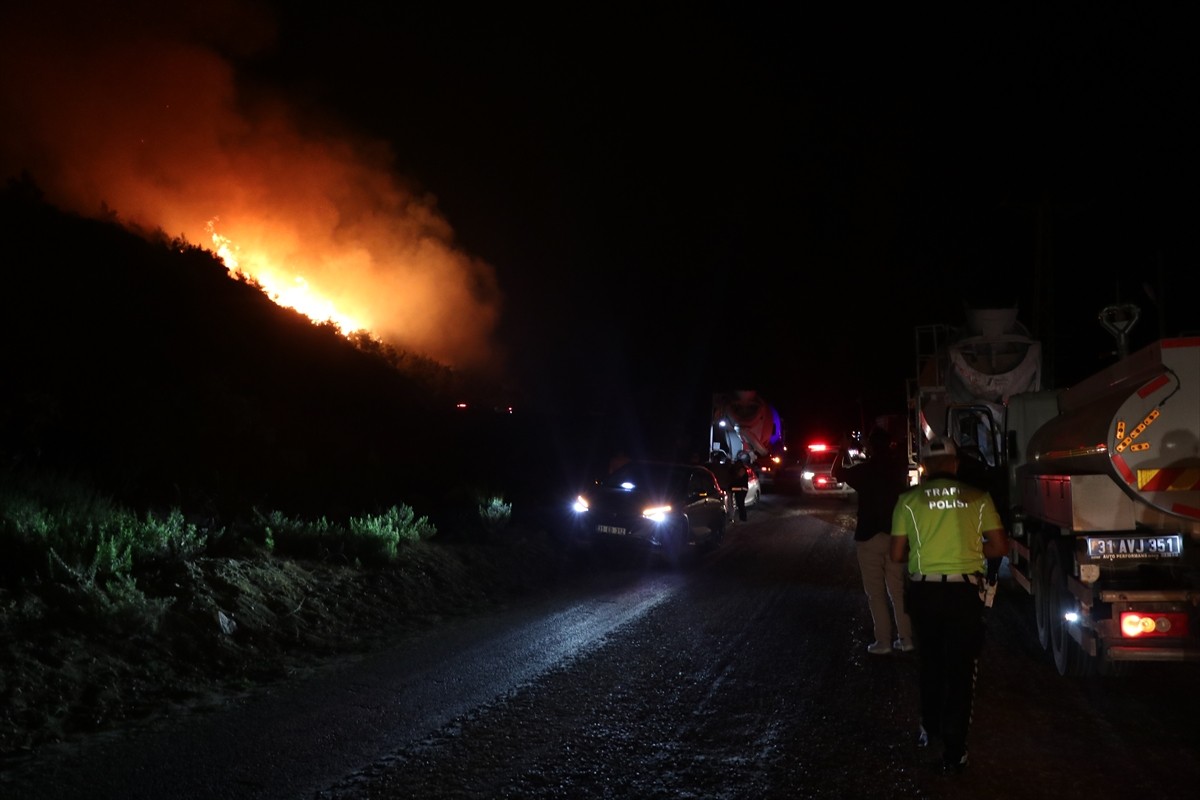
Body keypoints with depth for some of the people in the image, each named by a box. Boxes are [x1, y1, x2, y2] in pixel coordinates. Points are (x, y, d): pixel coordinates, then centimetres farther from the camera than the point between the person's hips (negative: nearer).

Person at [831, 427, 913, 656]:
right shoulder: (898, 467, 0)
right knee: (897, 589, 11)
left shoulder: (863, 470, -10)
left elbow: (836, 473, 9)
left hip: (869, 537, -4)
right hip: (895, 535, 4)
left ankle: (883, 641, 1)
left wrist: (843, 452, 21)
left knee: (876, 592, 1)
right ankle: (905, 639, 12)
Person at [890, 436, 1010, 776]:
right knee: (961, 669, 7)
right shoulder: (978, 498, -2)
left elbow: (898, 554, -2)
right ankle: (953, 751, 8)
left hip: (925, 591, 1)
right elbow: (1000, 547, 1)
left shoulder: (909, 500, -3)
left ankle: (930, 728, 39)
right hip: (965, 591, -1)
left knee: (929, 662, 23)